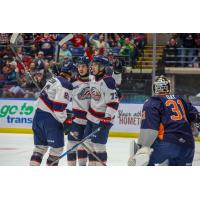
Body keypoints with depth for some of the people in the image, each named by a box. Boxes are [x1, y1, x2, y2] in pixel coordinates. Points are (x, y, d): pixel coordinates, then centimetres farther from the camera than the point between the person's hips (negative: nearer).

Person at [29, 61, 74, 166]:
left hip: (39, 114, 9)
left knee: (41, 146, 14)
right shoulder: (66, 85, -13)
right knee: (57, 147, 1)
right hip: (50, 118, -9)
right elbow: (59, 106, -20)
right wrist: (66, 122, -15)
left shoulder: (53, 80, 16)